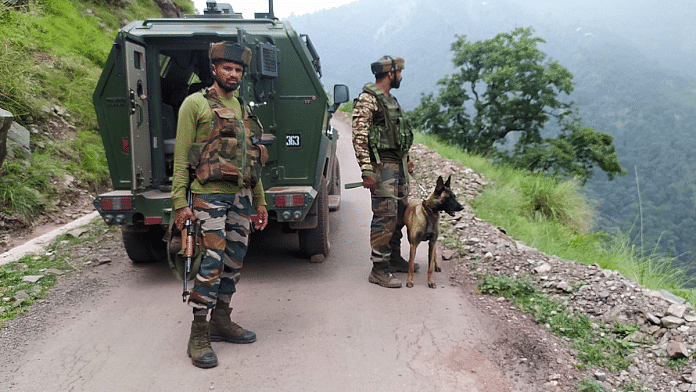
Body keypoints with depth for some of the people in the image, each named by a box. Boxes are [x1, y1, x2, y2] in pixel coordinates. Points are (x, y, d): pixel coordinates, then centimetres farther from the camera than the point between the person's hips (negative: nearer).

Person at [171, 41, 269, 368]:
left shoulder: (242, 109, 19)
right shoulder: (195, 104, -1)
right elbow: (181, 157, -5)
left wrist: (259, 200, 18)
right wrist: (180, 202, -13)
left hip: (241, 197, 7)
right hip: (209, 195, -6)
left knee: (234, 263, 11)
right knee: (211, 264, -10)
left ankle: (221, 321, 25)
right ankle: (198, 337, 1)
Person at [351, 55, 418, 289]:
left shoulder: (390, 99, 18)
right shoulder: (368, 99, -12)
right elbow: (359, 137, -18)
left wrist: (406, 158, 25)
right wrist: (367, 171, -23)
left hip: (398, 164, 10)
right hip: (382, 165, -10)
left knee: (400, 213, 15)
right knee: (385, 217, -9)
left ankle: (394, 259, 28)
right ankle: (379, 270, -2)